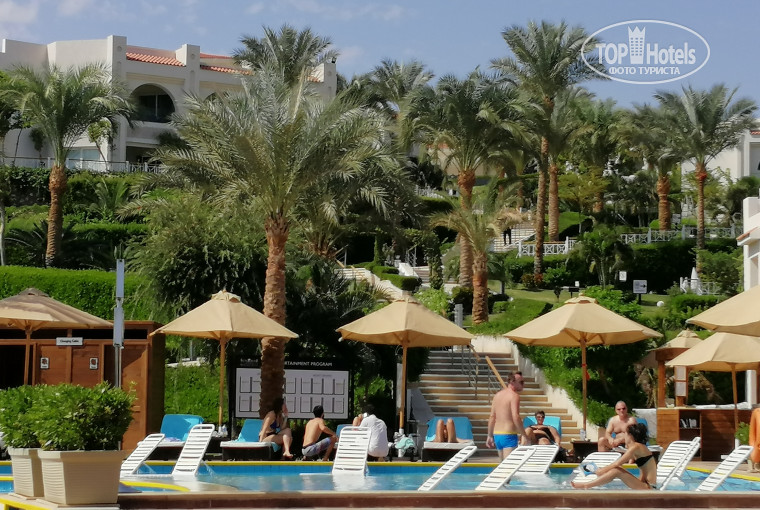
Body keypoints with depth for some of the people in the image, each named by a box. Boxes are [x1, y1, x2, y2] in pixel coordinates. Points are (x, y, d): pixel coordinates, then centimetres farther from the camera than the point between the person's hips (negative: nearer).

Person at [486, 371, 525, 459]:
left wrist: (490, 436, 20)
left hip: (497, 435, 8)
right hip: (509, 435, -8)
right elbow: (516, 417, -20)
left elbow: (492, 417, 15)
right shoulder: (514, 396, -10)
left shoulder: (498, 395, 14)